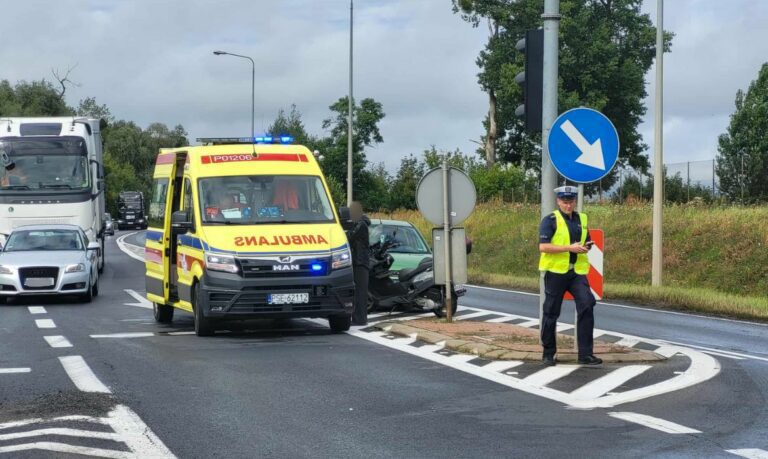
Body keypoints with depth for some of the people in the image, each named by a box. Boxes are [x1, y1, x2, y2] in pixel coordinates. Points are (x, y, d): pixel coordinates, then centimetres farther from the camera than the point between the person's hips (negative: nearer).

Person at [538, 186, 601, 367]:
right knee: (551, 312, 4)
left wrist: (586, 247, 1)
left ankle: (585, 354, -8)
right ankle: (548, 353, 19)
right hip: (555, 271, -4)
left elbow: (587, 243, 26)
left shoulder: (582, 219, 13)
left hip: (577, 272, 4)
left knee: (586, 306, -11)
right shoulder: (550, 220, -5)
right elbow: (543, 246, -16)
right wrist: (570, 248, -19)